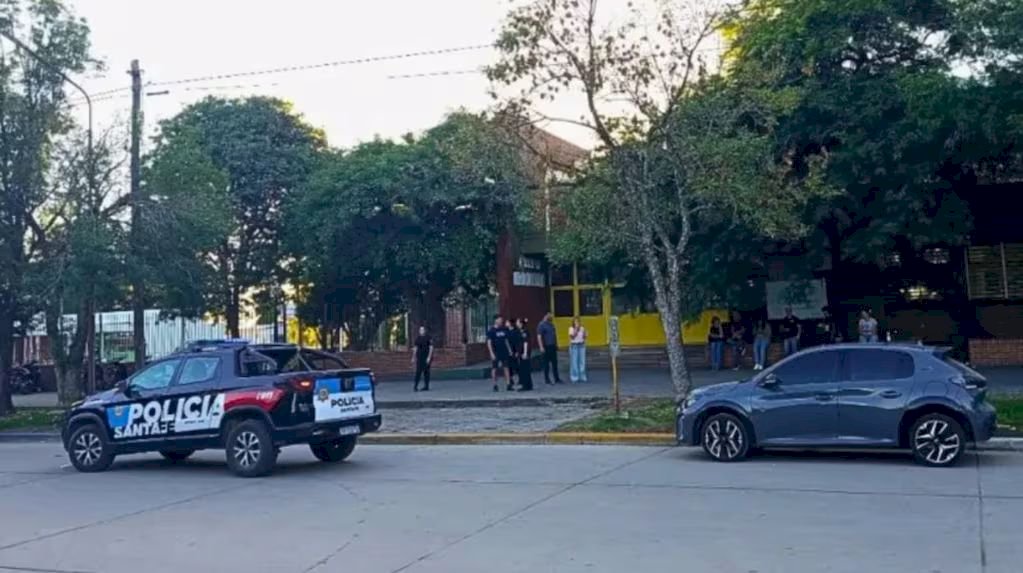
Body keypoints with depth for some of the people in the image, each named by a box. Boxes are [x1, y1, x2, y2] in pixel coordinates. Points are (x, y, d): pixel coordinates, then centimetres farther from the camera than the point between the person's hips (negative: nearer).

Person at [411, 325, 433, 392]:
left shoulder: (429, 338, -6)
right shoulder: (418, 338, 9)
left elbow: (431, 348, -9)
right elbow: (415, 348, 13)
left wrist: (429, 357, -18)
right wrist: (413, 358, 9)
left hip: (427, 357, -3)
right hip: (419, 357, 3)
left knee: (426, 372, 1)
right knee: (418, 371, -5)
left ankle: (426, 387, 7)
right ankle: (415, 386, -10)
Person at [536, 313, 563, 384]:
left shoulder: (551, 325, 15)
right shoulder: (542, 325, -9)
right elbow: (539, 337, -14)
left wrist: (556, 345, 19)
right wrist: (541, 347, -20)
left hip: (553, 346, 8)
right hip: (546, 347, -8)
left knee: (555, 363, 8)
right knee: (547, 363, -1)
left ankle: (557, 379, 12)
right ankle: (547, 379, 7)